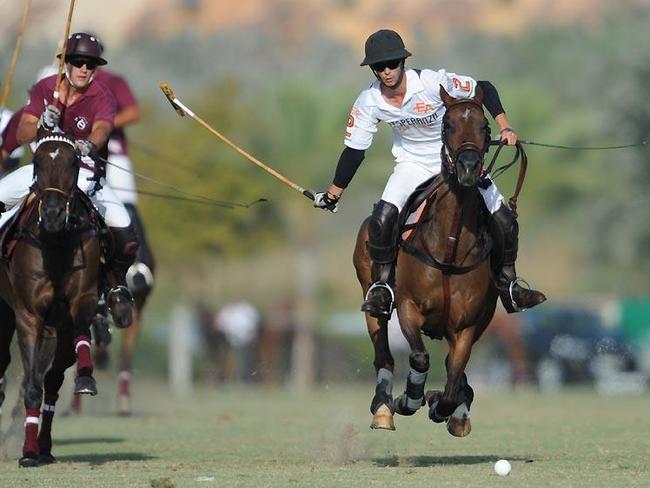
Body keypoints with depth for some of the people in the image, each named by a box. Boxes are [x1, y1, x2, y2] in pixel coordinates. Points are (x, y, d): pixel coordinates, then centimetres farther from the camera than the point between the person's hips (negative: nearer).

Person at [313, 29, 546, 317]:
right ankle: (382, 286, -5)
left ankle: (508, 285, 15)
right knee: (381, 220, -25)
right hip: (413, 162, 1)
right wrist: (332, 197, -5)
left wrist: (504, 127, -26)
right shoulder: (369, 102, -16)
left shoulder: (431, 82, -26)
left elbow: (485, 90, -15)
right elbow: (354, 151, -6)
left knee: (504, 221, -8)